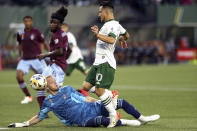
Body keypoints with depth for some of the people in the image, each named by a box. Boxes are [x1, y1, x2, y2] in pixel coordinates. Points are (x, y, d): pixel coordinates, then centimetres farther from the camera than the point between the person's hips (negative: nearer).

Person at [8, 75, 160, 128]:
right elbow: (39, 117, 14)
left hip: (93, 108, 6)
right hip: (83, 120, -6)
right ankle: (124, 122, -33)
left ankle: (142, 118, 8)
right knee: (99, 120, -42)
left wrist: (101, 102, 11)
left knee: (122, 102, -1)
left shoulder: (67, 89, 13)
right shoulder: (48, 103, 3)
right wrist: (22, 124, 6)